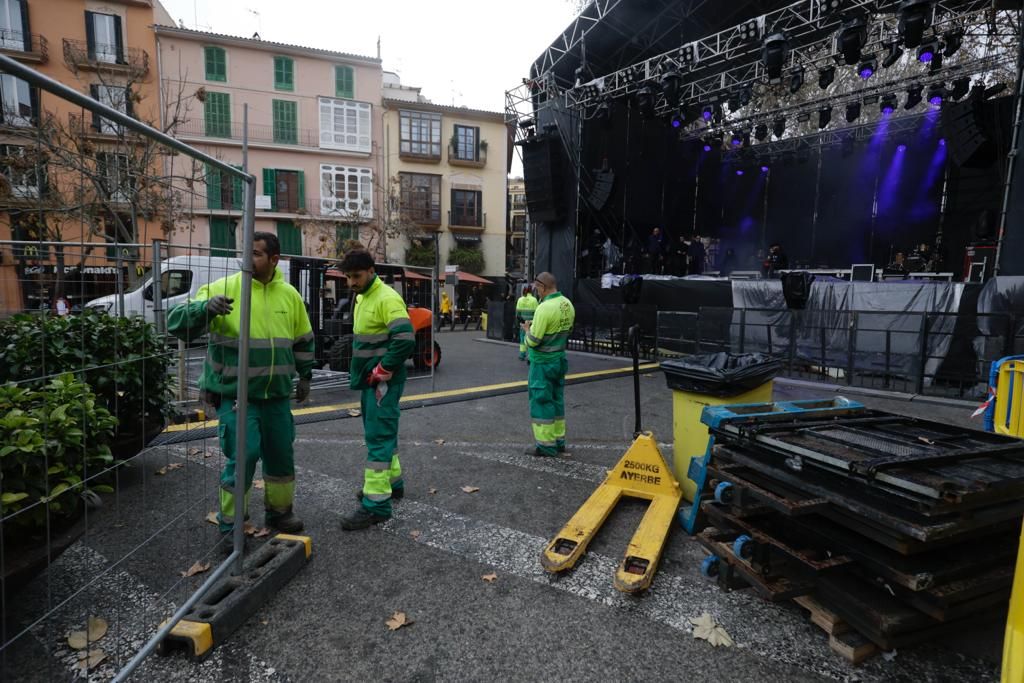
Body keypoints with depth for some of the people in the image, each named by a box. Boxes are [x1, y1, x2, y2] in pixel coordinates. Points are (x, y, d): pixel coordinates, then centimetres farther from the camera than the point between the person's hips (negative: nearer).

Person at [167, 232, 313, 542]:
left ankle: (279, 512, 36)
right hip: (235, 395, -4)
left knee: (281, 456, 15)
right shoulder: (224, 287, -9)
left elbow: (303, 340, 17)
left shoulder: (289, 294, 6)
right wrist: (206, 307, -30)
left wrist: (305, 376, 18)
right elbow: (177, 323, -11)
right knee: (243, 457, -6)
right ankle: (229, 527, 16)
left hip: (277, 396, 5)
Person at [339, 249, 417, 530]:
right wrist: (360, 371, 15)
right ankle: (392, 482, 35)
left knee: (379, 438, -6)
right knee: (382, 433, 19)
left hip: (383, 382, -9)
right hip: (369, 380, 10)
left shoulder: (387, 299, -17)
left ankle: (376, 504, 0)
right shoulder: (362, 298, 13)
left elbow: (406, 340, -26)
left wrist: (381, 372, -19)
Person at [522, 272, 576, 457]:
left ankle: (545, 445, 8)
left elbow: (533, 340, -21)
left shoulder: (545, 308, -22)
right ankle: (558, 440, 25)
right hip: (560, 359, 8)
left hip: (543, 362, -8)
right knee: (556, 400, 16)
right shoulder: (567, 304, 3)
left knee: (541, 401, 2)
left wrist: (527, 330, 1)